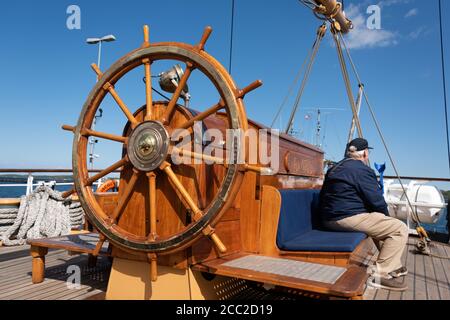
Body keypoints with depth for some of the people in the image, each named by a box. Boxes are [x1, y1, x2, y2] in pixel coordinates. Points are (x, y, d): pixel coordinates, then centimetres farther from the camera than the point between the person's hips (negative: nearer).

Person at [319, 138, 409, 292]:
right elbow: (376, 200, -11)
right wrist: (386, 215, 11)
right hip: (348, 218, -10)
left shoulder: (336, 168, 18)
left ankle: (394, 267, 33)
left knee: (381, 224, 30)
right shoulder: (362, 169, -10)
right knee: (400, 229, -6)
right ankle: (381, 274, -5)